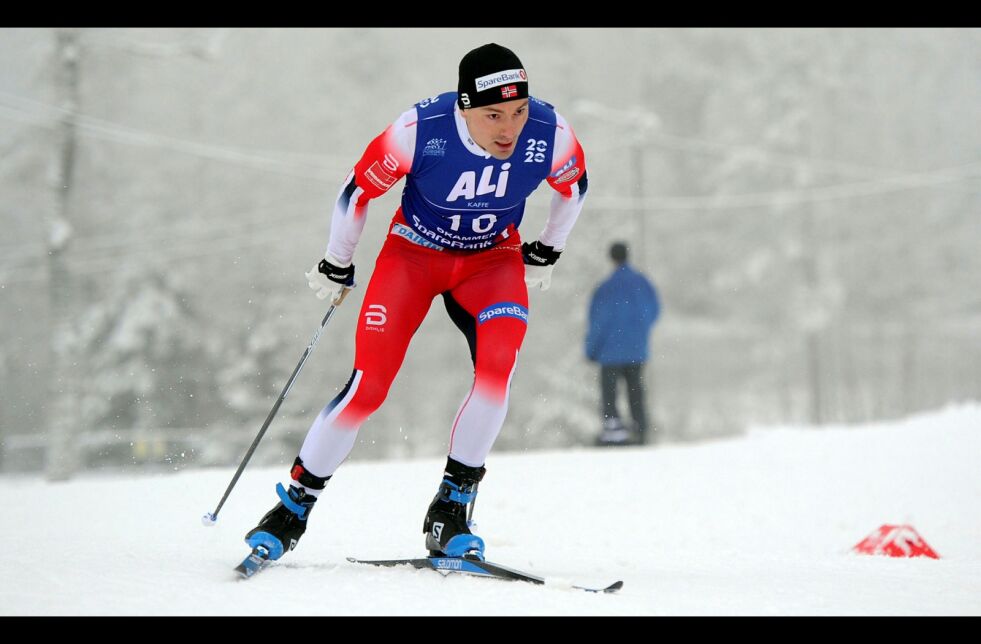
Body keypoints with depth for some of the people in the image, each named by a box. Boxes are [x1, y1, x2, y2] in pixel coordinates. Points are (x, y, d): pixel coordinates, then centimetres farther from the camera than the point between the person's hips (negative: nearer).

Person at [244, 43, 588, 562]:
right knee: (369, 385, -14)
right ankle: (294, 506, 6)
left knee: (498, 363, -27)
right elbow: (360, 187, -11)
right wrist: (336, 265, 0)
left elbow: (573, 184, 2)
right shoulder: (421, 129, -29)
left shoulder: (550, 134, -23)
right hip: (414, 251, -2)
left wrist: (547, 252, 12)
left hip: (492, 258, 2)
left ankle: (450, 509, -14)